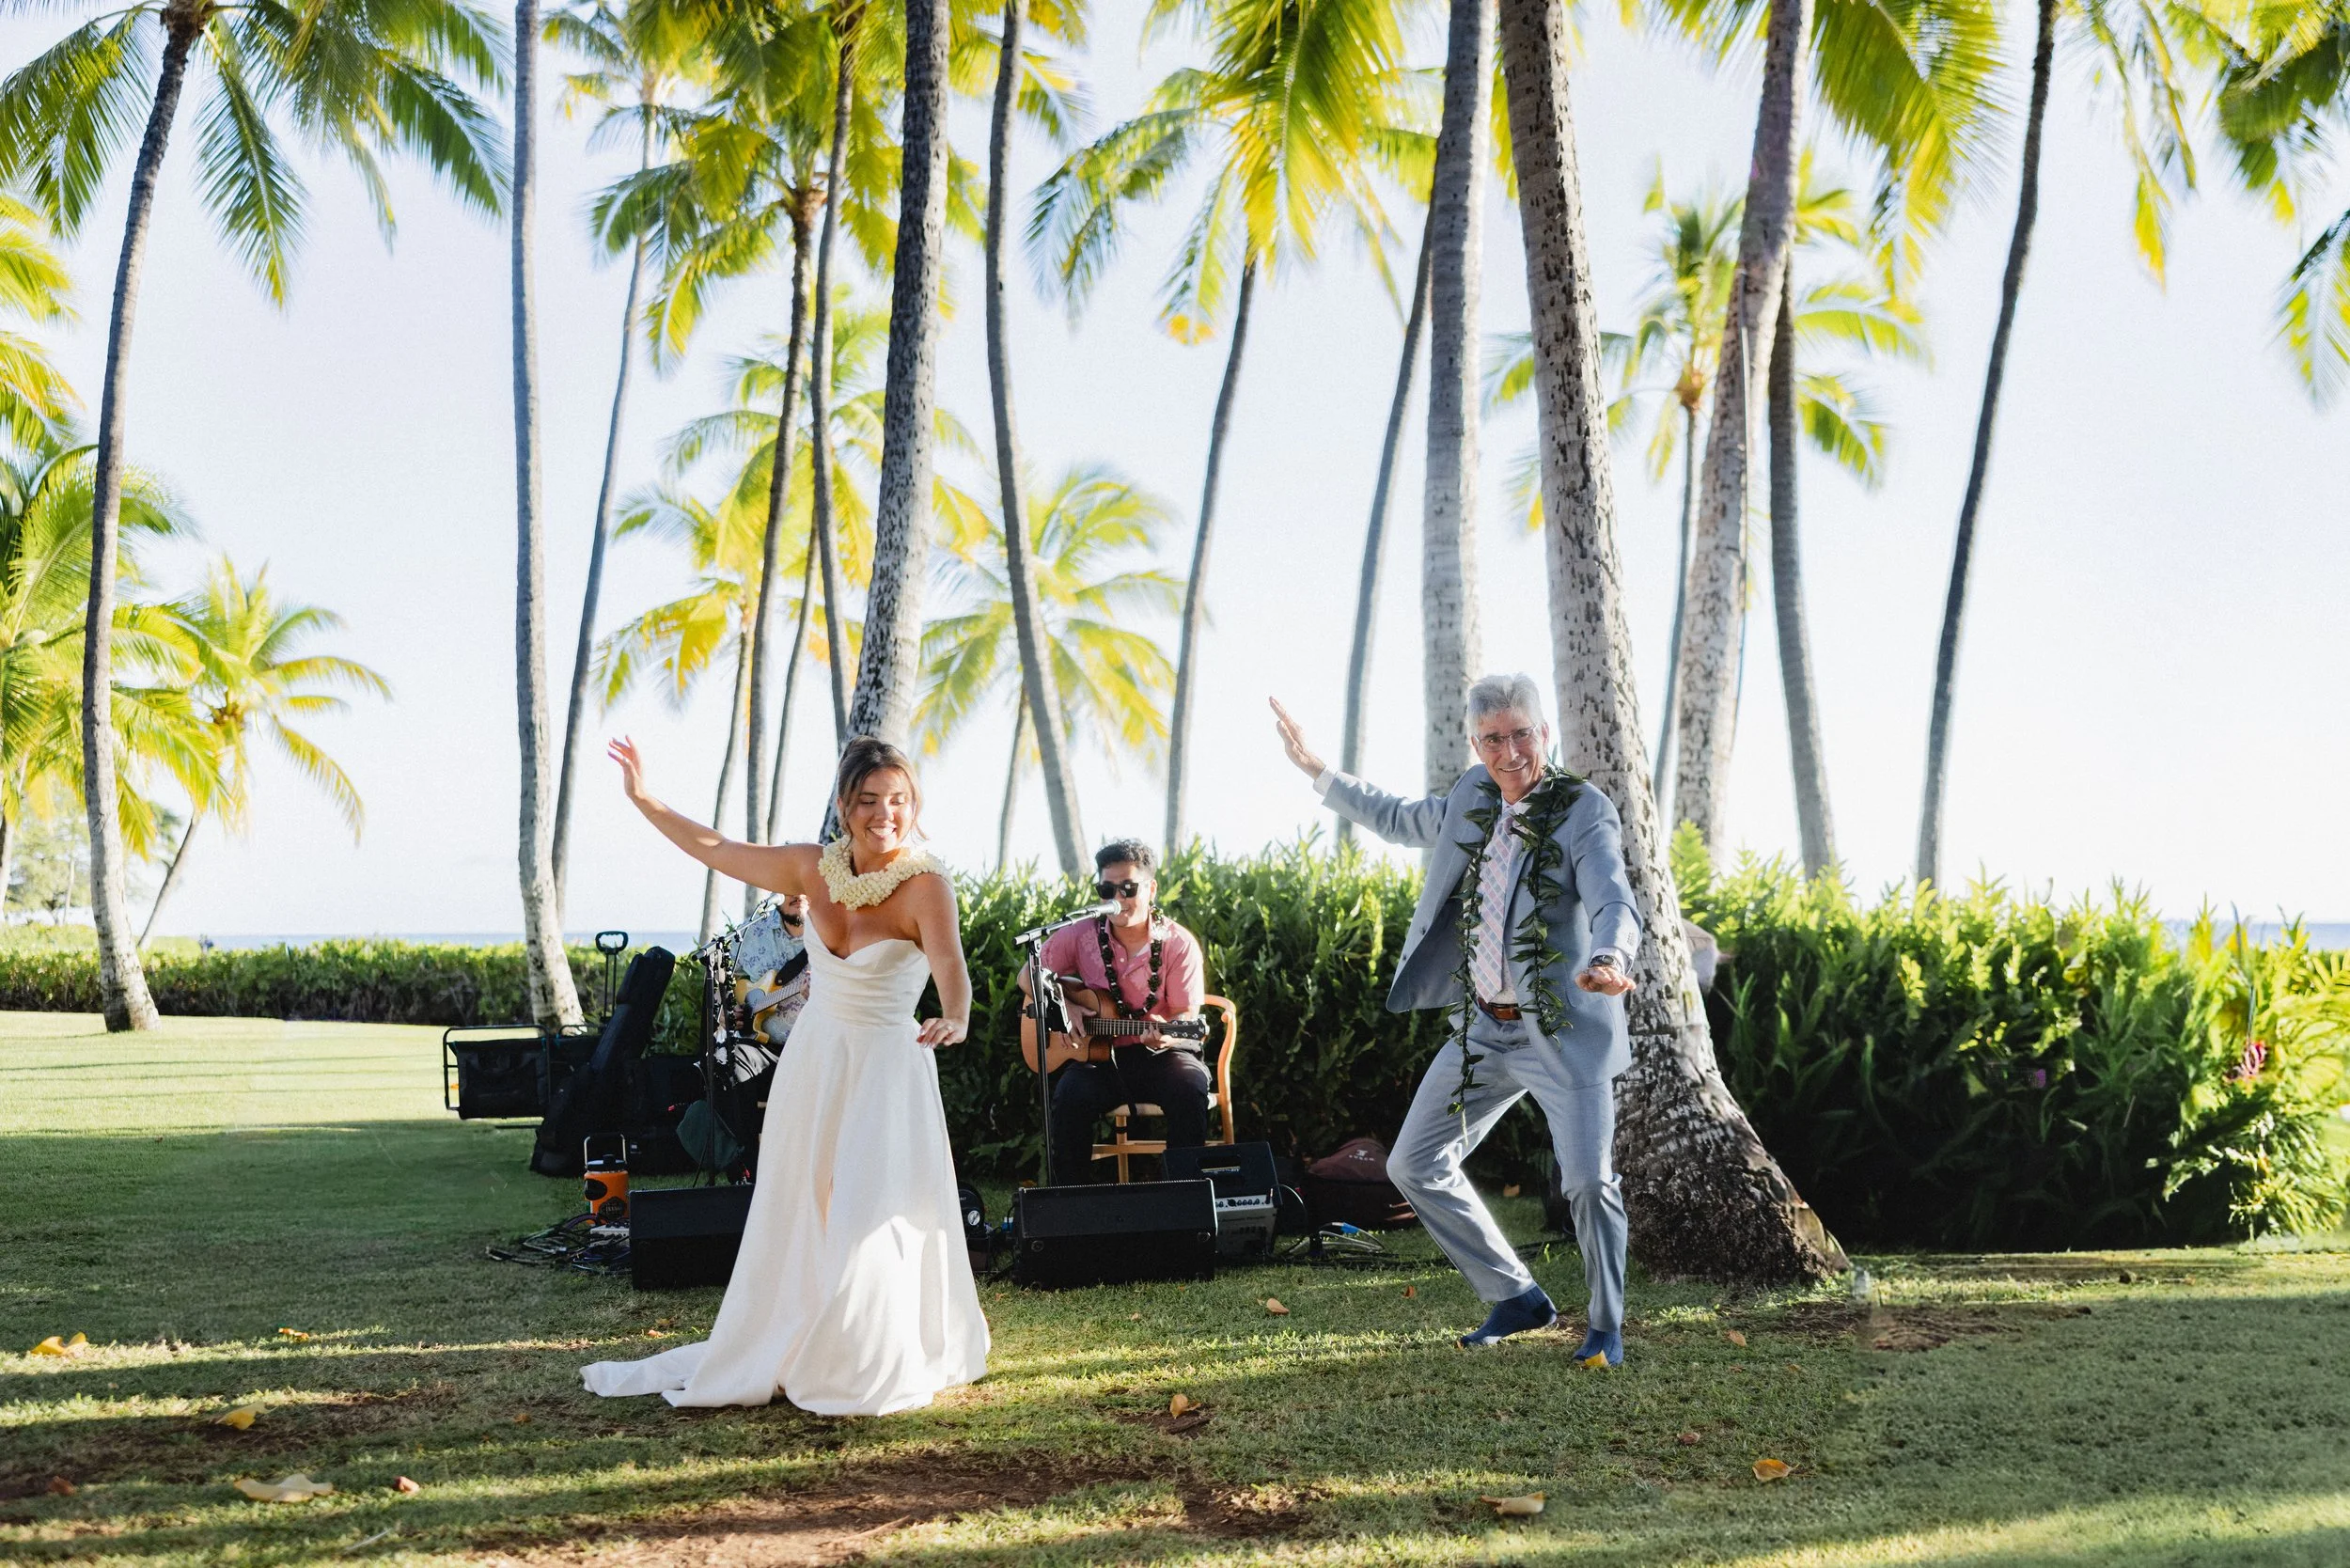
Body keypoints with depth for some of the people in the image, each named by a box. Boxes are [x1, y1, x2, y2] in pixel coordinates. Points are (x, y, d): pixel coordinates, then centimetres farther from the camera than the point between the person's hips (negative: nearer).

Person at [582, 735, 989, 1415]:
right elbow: (718, 850, 10)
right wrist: (643, 800, 11)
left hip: (886, 1066, -6)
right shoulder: (814, 867, -2)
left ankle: (873, 1374, 12)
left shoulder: (925, 884, -19)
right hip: (812, 1058, 6)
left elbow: (950, 966, -36)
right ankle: (773, 1355, 33)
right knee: (789, 1218, 15)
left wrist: (954, 1019, -56)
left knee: (868, 1226, -8)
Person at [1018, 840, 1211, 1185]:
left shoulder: (1178, 944, -7)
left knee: (1189, 1088, -32)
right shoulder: (1081, 936, -2)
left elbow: (1186, 1014, -10)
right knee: (1071, 1094, -29)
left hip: (1163, 1052, -1)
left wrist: (1165, 1034, -33)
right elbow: (1028, 976, 7)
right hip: (1099, 1053, 1)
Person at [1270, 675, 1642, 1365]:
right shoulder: (1472, 800, 7)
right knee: (1415, 1165, 8)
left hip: (1563, 1032, -7)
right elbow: (1399, 820, 26)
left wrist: (1609, 961, -50)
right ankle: (1516, 1297, 22)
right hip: (1481, 1030, 7)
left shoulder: (1585, 811, -13)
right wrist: (1315, 770, 26)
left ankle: (1606, 1327, 9)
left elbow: (1615, 904, -28)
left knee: (1588, 1180, -17)